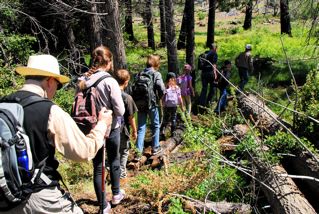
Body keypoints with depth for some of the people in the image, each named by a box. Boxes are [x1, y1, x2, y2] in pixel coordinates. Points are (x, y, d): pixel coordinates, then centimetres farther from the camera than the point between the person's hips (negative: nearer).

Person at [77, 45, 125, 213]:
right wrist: (110, 111, 3)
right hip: (111, 128, -3)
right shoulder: (110, 81, -19)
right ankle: (116, 194, 39)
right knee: (114, 161, 20)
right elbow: (120, 110, -18)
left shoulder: (82, 81, -6)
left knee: (97, 166, 12)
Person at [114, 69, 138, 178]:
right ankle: (122, 172, 24)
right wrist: (134, 130, -1)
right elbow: (131, 117, -14)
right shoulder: (127, 97, -19)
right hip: (122, 129, -4)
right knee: (124, 152, 15)